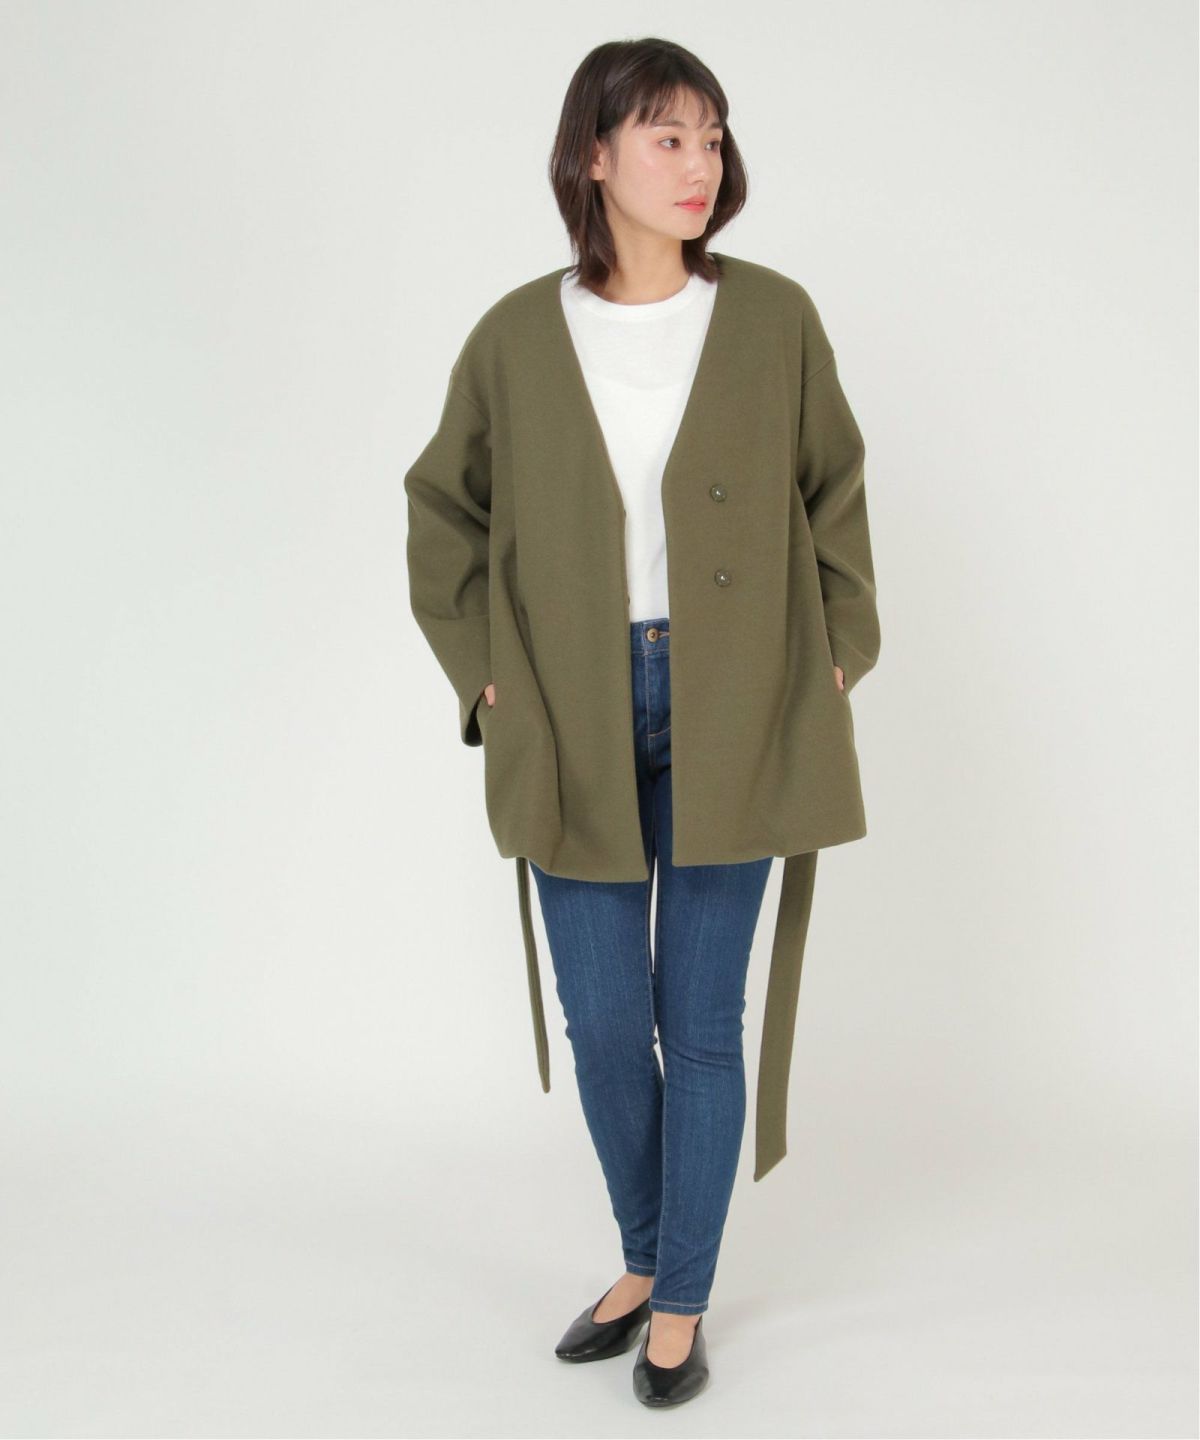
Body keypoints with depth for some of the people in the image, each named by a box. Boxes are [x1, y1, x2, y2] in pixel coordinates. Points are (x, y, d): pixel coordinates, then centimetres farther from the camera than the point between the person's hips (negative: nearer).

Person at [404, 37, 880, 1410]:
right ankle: (643, 1260, 35)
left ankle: (683, 1304, 26)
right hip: (575, 731, 1)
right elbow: (443, 512, 10)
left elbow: (834, 494, 9)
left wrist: (837, 659, 3)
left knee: (701, 1020, 6)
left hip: (731, 720, -1)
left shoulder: (773, 316, -3)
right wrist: (484, 671, 2)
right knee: (602, 1023, 9)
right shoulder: (516, 336, -2)